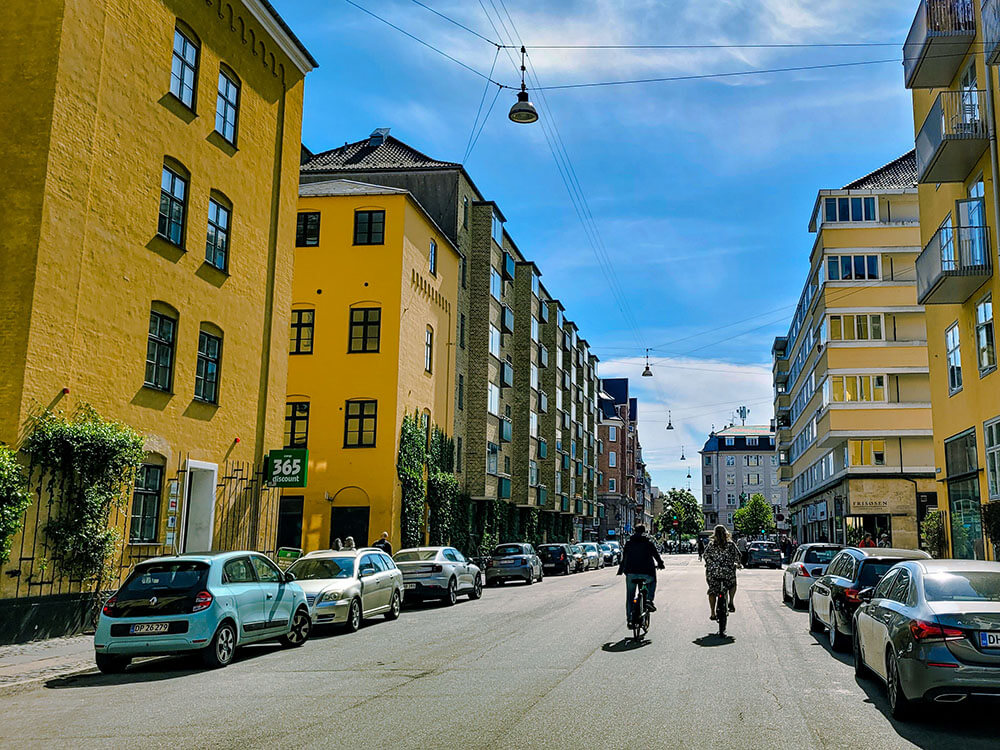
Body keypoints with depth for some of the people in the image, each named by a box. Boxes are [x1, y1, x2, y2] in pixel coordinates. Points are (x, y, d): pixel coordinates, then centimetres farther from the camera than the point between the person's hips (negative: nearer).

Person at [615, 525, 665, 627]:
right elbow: (656, 555, 8)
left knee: (629, 597, 10)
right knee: (652, 582, 31)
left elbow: (623, 558, 13)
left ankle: (629, 619, 4)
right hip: (646, 573, -1)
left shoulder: (628, 543, 11)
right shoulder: (648, 542, 4)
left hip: (631, 573, 2)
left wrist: (620, 570, 21)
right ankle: (649, 600, 9)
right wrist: (660, 564, 27)